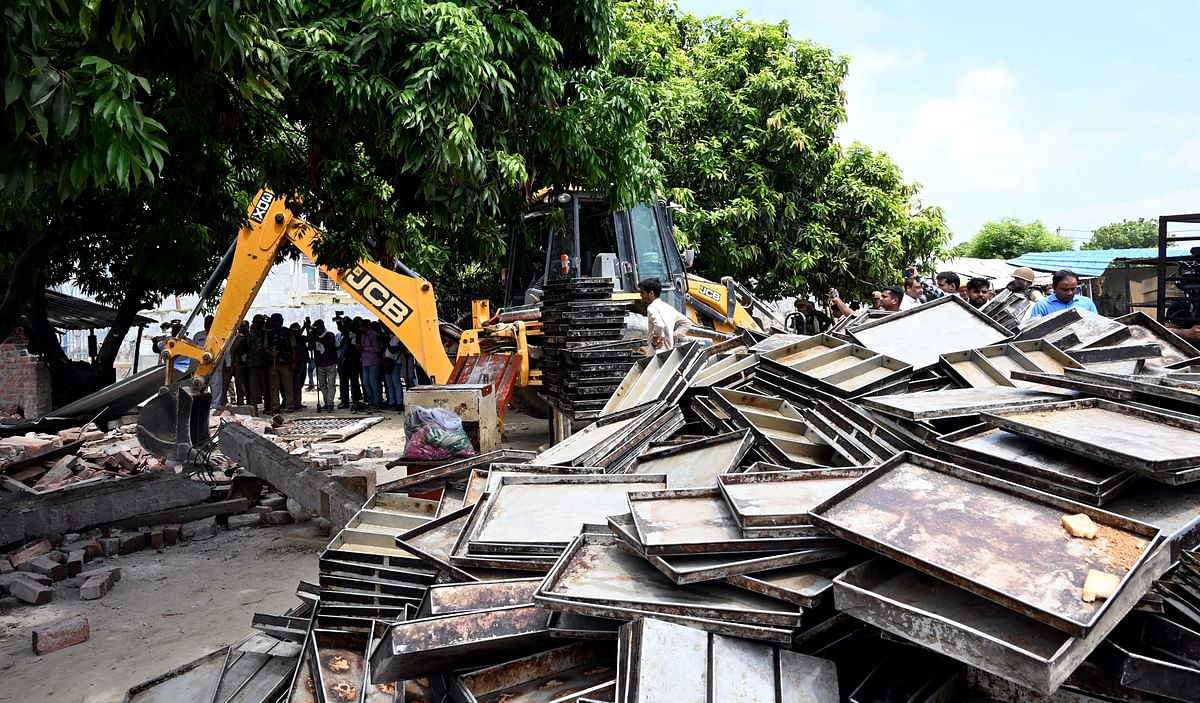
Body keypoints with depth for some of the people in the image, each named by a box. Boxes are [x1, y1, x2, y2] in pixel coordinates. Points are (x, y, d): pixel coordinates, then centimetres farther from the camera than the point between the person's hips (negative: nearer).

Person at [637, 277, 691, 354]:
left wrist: (656, 337, -13)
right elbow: (687, 322, 20)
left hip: (656, 353, -9)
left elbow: (659, 325, -30)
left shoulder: (652, 307, -10)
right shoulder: (667, 307, 17)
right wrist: (673, 336, 13)